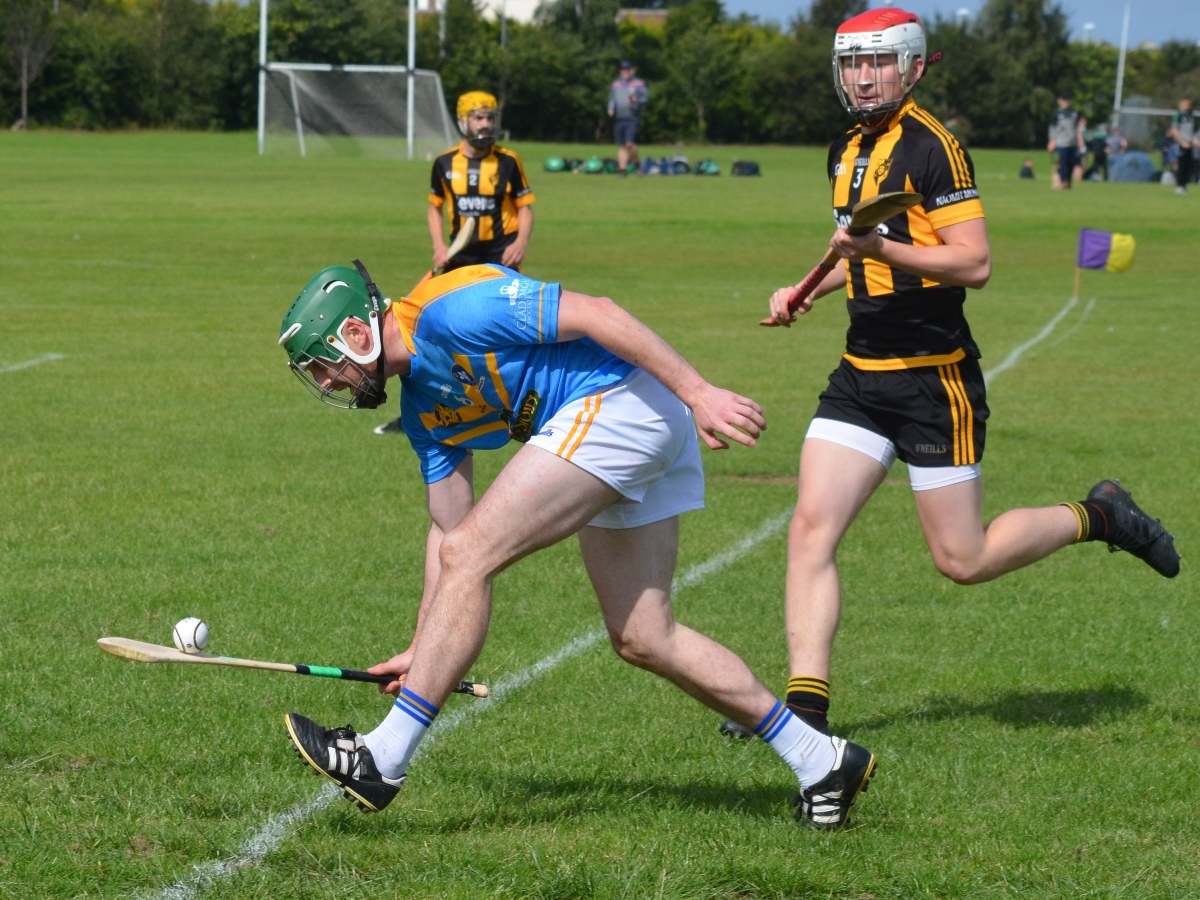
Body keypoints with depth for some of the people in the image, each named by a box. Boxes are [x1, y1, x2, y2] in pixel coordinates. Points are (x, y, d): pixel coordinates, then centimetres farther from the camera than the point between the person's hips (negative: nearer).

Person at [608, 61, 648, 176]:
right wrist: (611, 109, 3)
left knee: (629, 143, -19)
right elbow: (611, 99, 23)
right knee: (621, 146, 4)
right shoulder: (616, 84, 18)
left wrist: (636, 101, -20)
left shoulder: (639, 84, 4)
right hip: (619, 119, 5)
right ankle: (622, 168, 6)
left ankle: (635, 162, 1)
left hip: (633, 119, -5)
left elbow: (646, 99, 0)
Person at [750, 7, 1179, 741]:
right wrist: (809, 291, 17)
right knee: (812, 529, -7)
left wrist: (881, 248, -28)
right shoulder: (848, 151, 13)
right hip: (862, 372, 8)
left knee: (963, 560, -2)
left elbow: (975, 264, -19)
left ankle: (1096, 517, 21)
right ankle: (807, 706, -7)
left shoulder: (932, 148, -13)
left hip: (933, 379, -7)